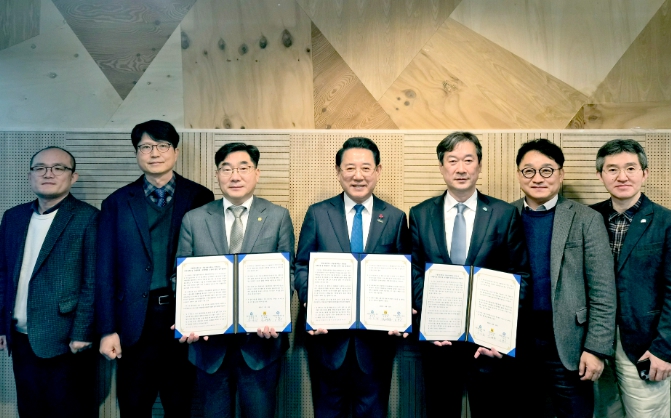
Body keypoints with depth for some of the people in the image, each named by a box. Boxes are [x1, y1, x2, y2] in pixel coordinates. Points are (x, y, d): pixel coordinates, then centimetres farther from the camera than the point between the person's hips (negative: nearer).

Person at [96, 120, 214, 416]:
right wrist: (108, 330, -2)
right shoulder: (117, 203, 5)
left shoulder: (199, 198, 2)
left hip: (185, 317, -1)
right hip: (135, 322, 1)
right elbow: (106, 272, 3)